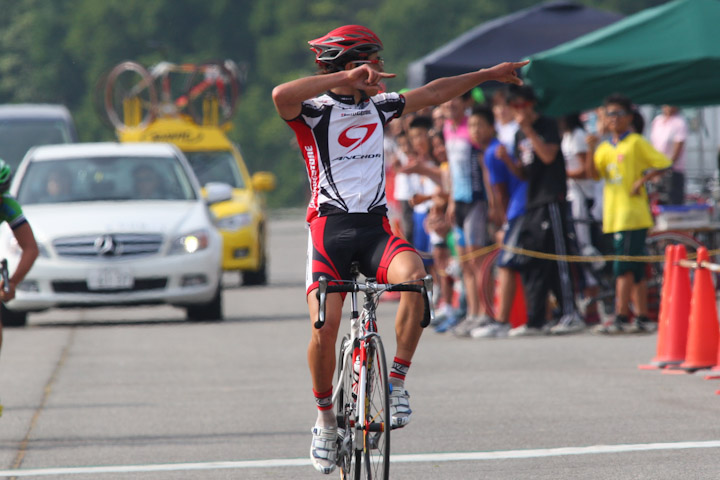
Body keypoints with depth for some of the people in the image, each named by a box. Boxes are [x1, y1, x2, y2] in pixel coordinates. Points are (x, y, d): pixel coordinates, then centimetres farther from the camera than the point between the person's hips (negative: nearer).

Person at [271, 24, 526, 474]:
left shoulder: (377, 107, 14)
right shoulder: (315, 112, -4)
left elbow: (432, 93, 28)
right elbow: (281, 96, -27)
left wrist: (488, 74, 34)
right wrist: (346, 78, -33)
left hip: (376, 227, 4)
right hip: (329, 229, -4)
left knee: (415, 275, -29)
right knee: (325, 328, -19)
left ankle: (397, 382, -16)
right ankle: (325, 420, 5)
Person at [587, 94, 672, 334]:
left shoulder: (636, 143, -3)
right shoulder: (605, 147, 16)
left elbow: (663, 164, -8)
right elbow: (595, 173, 4)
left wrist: (641, 181, -14)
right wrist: (592, 150, -9)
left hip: (633, 214, -7)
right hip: (614, 215, 7)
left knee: (624, 268, -12)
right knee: (635, 270, 9)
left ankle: (621, 318, -13)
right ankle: (642, 318, 11)